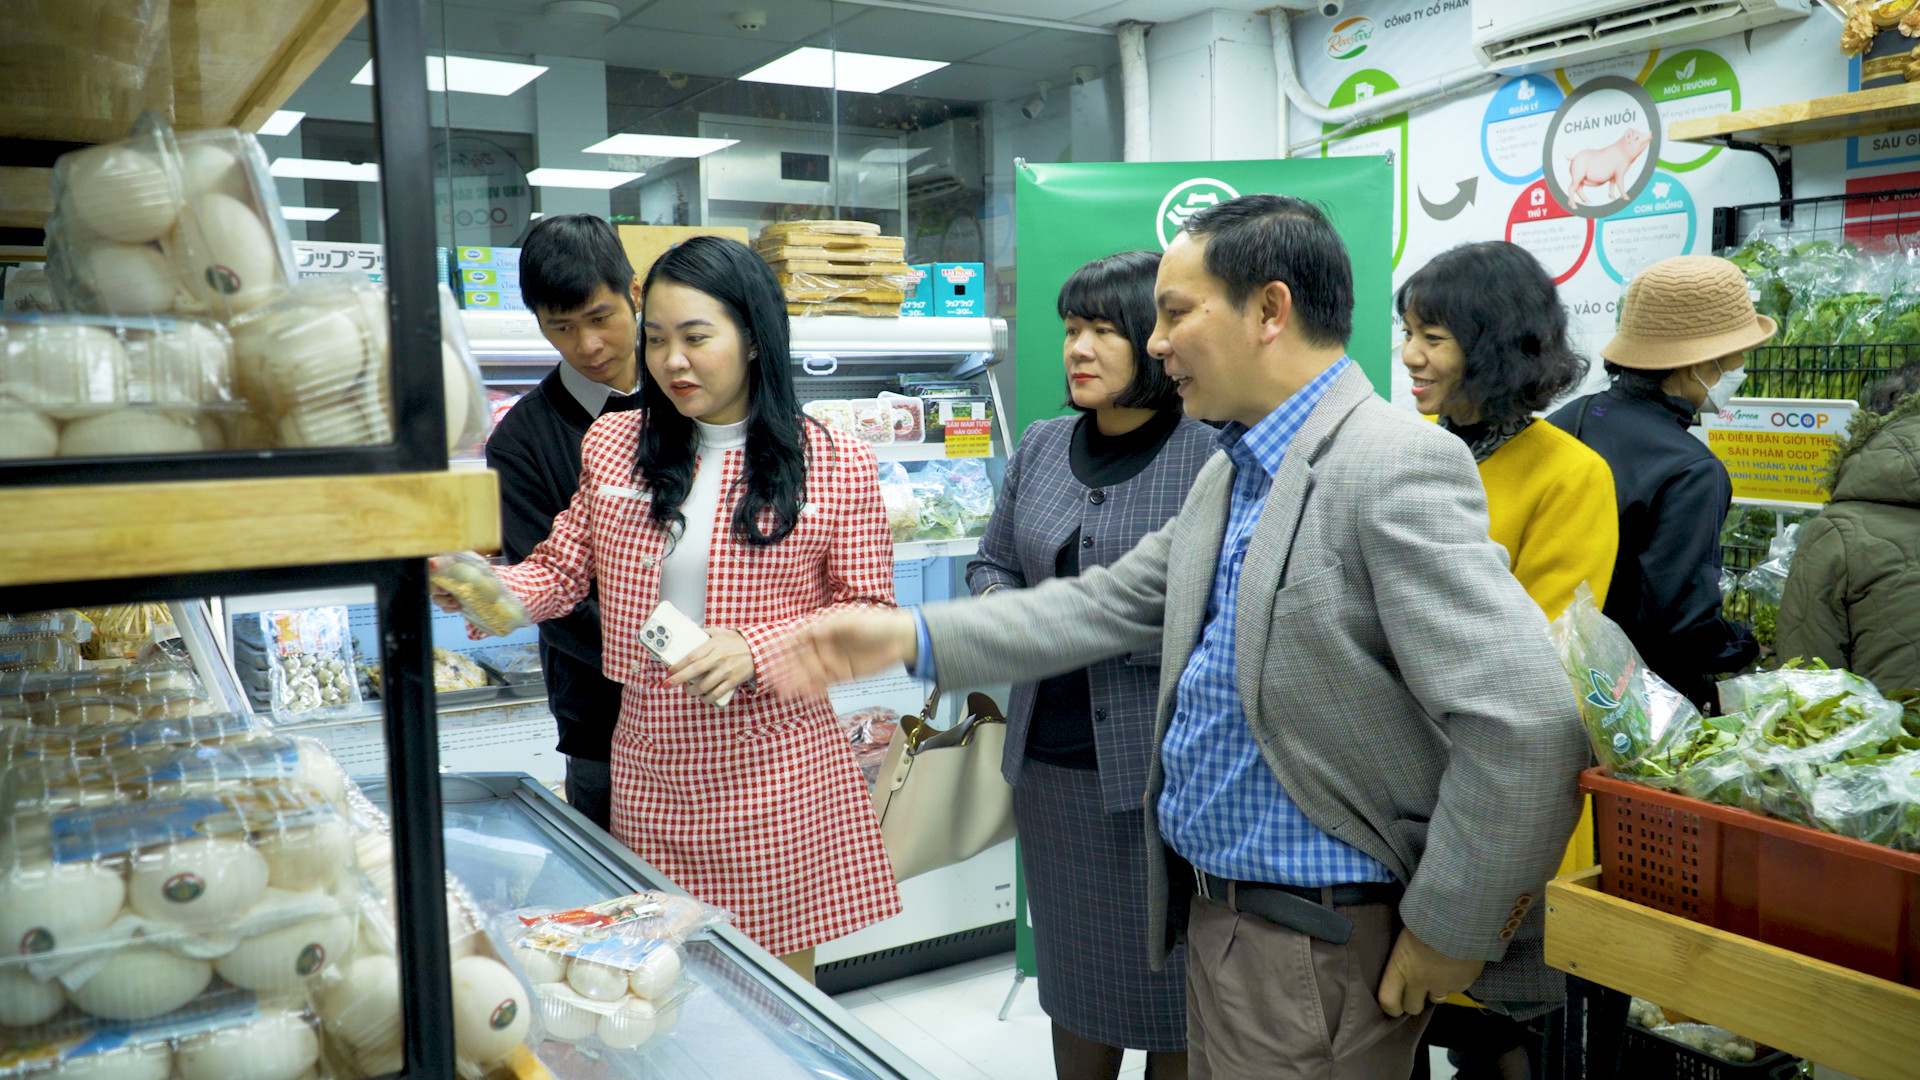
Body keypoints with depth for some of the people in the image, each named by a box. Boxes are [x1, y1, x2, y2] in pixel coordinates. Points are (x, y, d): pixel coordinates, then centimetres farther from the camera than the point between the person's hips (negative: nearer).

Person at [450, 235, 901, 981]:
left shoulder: (835, 466, -5)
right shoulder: (614, 444, 5)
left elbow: (867, 611, -3)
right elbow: (564, 568, 11)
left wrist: (756, 648, -17)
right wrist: (493, 591, -10)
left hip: (774, 768, -3)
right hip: (649, 765, 3)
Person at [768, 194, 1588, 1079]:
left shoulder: (1398, 467, -22)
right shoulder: (1230, 474, 9)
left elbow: (1528, 722, -26)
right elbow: (1108, 605, 11)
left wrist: (1447, 933, -17)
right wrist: (913, 637, 3)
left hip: (1317, 941, -9)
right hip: (1214, 903, 9)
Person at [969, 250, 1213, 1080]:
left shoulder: (1211, 457, -12)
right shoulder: (1042, 447, 8)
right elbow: (991, 564, 17)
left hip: (1162, 763, -5)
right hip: (1051, 760, 6)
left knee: (1170, 980, 9)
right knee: (1072, 969, 19)